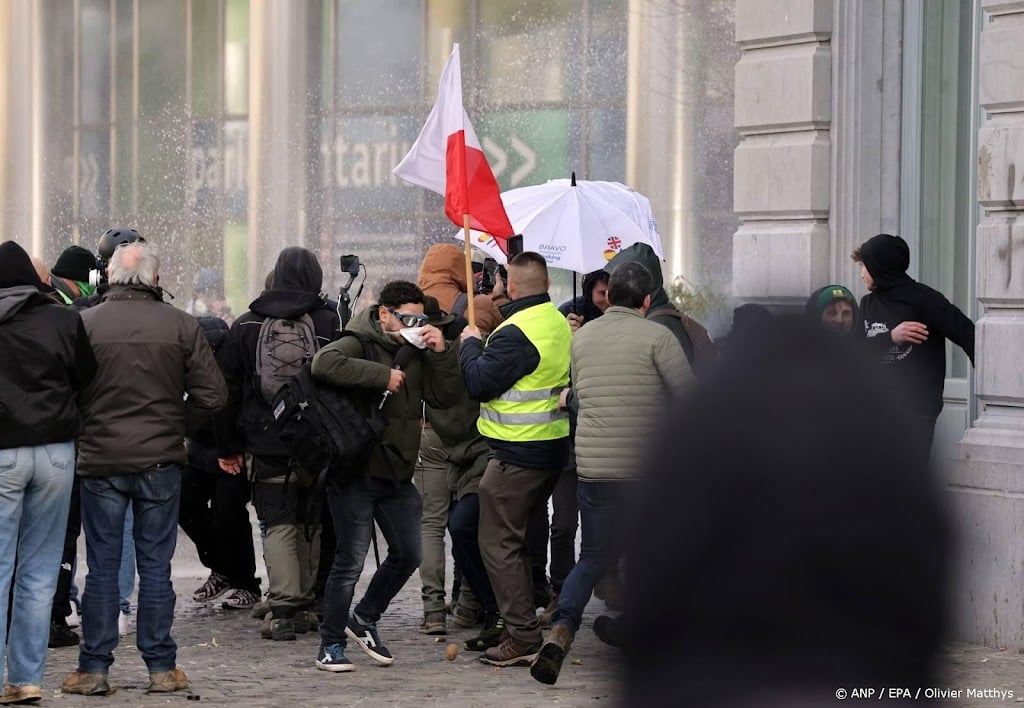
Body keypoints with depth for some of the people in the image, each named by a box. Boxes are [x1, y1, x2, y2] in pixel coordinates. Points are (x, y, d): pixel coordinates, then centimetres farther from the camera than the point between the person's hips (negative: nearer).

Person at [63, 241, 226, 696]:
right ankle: (161, 667, 11)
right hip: (160, 461, 1)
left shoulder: (85, 324, -8)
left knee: (102, 566, 6)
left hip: (100, 460, -1)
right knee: (155, 565, 8)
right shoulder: (182, 326, -4)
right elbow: (212, 396, -3)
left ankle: (94, 668, 8)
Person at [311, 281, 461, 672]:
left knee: (408, 554, 13)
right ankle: (331, 645, 8)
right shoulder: (359, 345, -11)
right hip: (356, 473, -7)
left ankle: (364, 618, 32)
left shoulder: (415, 354, 12)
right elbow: (324, 363, -33)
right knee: (350, 562, -4)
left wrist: (441, 354, -9)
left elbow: (445, 397, 5)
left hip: (398, 474, 8)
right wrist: (383, 376, -28)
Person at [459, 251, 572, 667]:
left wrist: (470, 344, 0)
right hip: (552, 447, 9)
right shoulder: (559, 323, 10)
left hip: (517, 454, -9)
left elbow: (479, 384, -18)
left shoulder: (516, 333, -20)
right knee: (518, 539, 19)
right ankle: (522, 627, 24)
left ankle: (523, 637, -5)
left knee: (498, 543, -3)